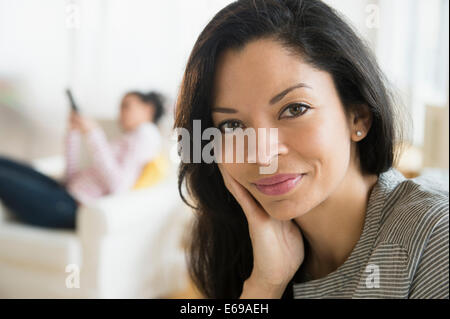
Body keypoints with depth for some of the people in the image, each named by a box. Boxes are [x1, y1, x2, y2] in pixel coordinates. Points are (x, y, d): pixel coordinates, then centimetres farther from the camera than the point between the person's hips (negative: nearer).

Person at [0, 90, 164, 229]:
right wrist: (73, 132, 14)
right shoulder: (126, 139, 24)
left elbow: (117, 186, -21)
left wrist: (93, 134, -15)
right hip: (67, 193, 10)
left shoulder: (146, 133, -3)